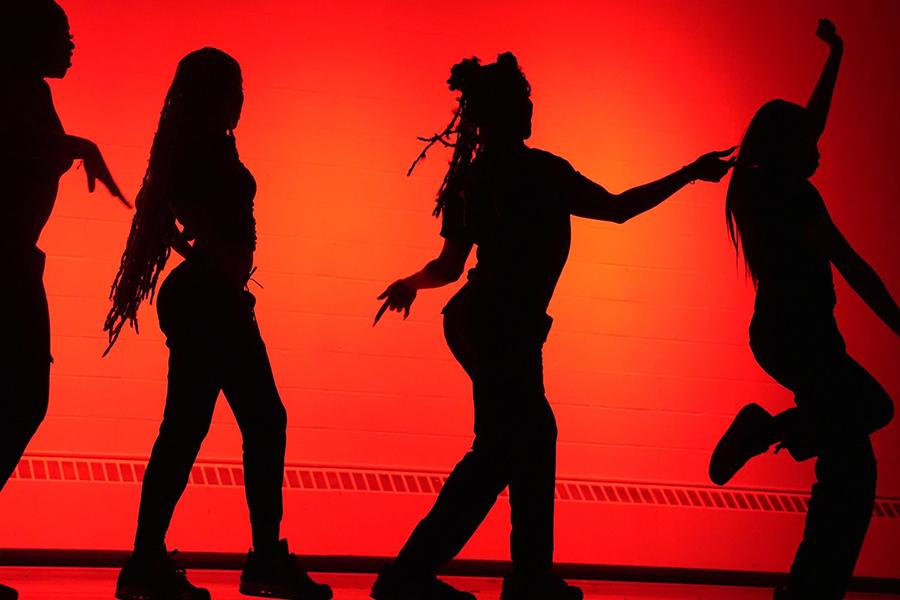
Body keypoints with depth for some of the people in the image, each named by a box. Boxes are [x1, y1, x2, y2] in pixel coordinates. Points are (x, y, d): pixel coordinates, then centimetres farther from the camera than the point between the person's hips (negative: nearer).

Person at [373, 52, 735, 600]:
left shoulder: (474, 174, 8)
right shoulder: (536, 170, -12)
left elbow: (451, 265, 10)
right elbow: (618, 209, -3)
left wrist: (411, 283, 32)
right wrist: (690, 174, 7)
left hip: (479, 322, 8)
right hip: (503, 327, -8)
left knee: (532, 436, 15)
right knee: (500, 448, -4)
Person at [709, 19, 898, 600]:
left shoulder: (759, 187, 11)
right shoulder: (796, 194, -14)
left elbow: (811, 121, 25)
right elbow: (853, 268, -17)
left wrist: (835, 58, 32)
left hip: (777, 333, 10)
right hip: (804, 335, -10)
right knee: (849, 469, -7)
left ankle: (767, 430, 8)